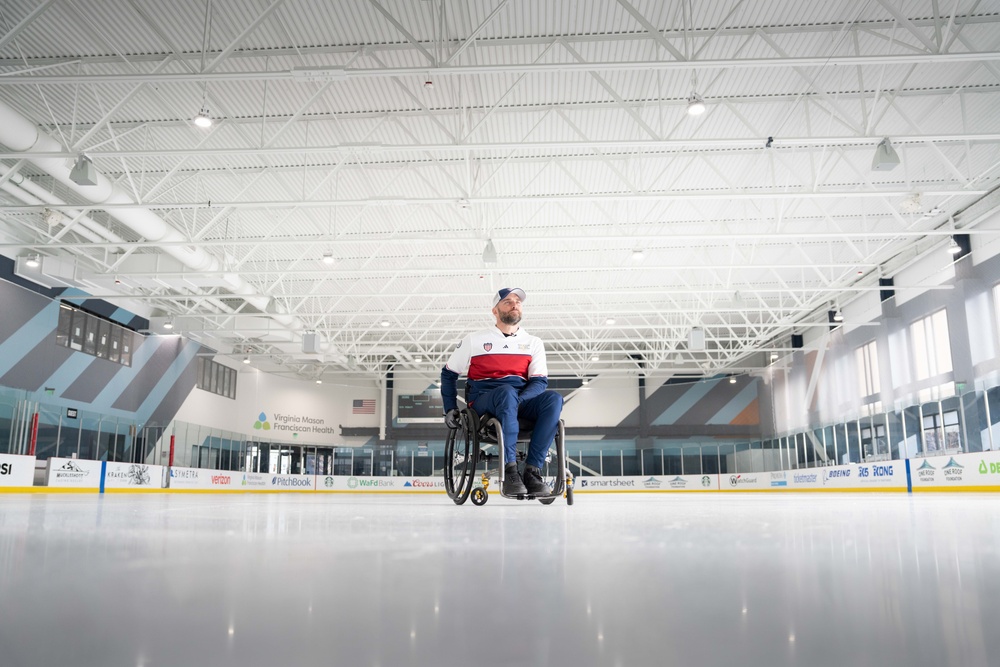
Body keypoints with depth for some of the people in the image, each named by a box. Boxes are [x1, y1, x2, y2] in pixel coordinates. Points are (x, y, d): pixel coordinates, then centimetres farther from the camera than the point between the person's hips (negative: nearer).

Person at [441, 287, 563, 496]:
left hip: (521, 403, 3)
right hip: (482, 404, -3)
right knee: (507, 392, -39)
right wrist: (451, 409, 7)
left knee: (554, 399, -30)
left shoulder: (534, 343, 14)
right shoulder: (474, 340, 10)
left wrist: (518, 400, -16)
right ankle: (510, 471, -39)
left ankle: (532, 471, -31)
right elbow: (449, 374, 17)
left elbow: (540, 382, 4)